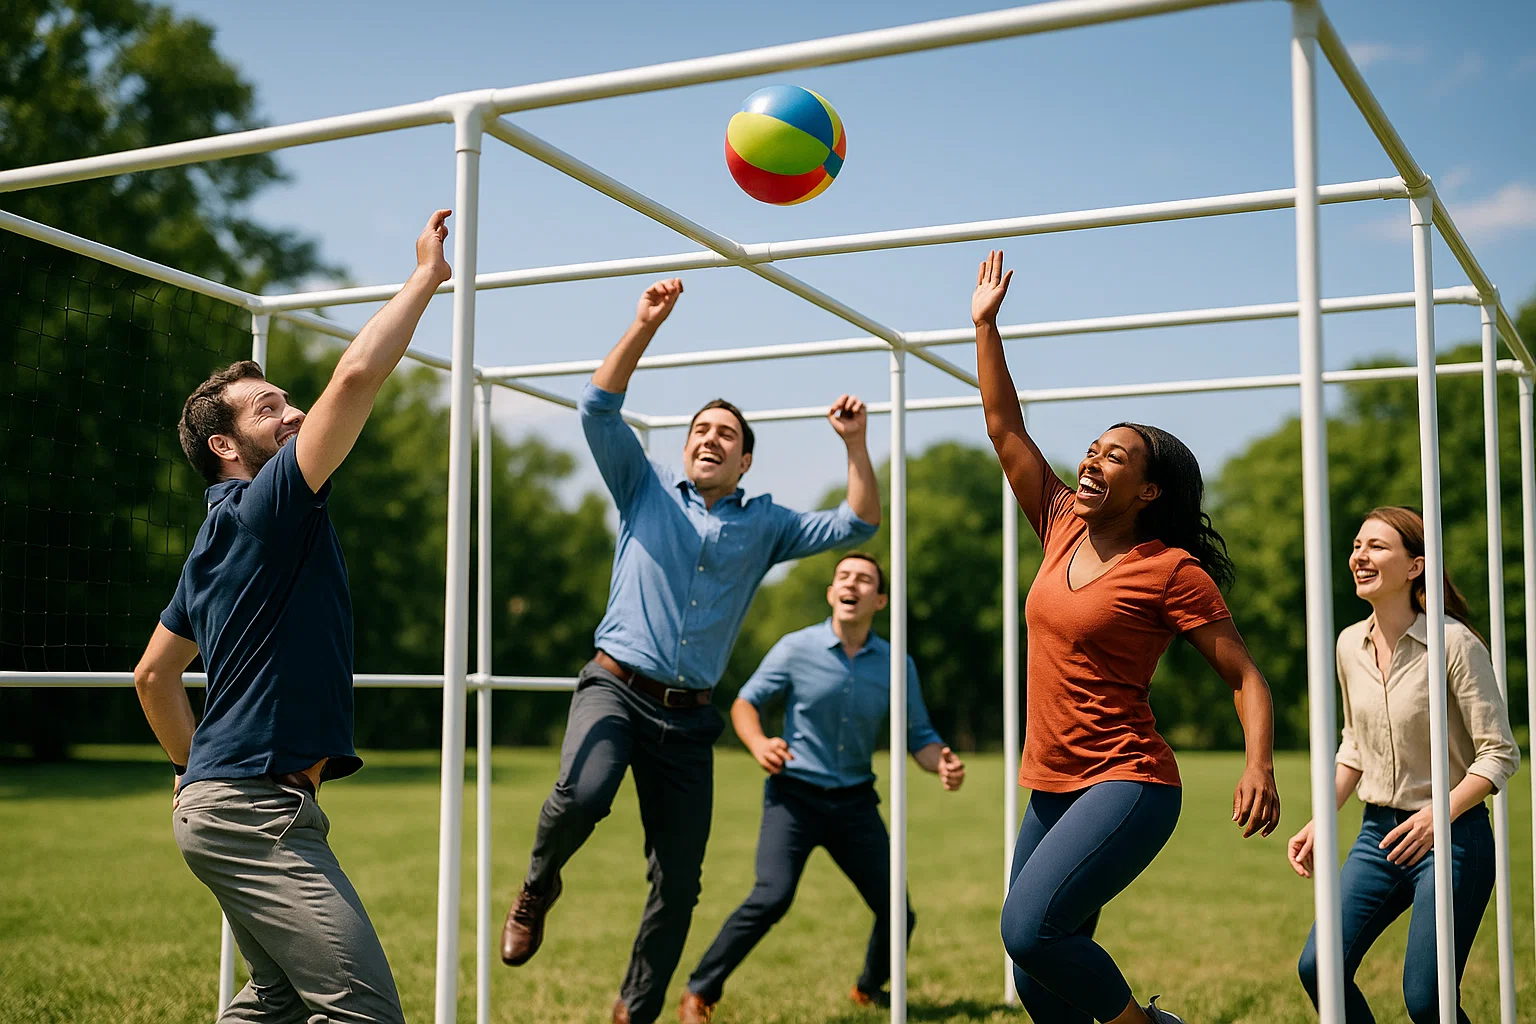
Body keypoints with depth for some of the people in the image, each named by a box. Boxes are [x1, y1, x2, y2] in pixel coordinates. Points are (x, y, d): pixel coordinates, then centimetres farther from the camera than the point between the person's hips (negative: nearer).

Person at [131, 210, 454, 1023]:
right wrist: (426, 276, -13)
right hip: (257, 810, -11)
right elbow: (358, 374, -22)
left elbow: (153, 674, 25)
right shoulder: (268, 507, -11)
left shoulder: (214, 545, 17)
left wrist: (195, 767, 29)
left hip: (219, 797, 11)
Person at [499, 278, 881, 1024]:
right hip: (617, 687, -2)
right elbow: (598, 410, -3)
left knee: (678, 884, 2)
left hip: (688, 714, 3)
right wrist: (644, 328, -13)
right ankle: (537, 888, 0)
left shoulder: (763, 525, 13)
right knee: (582, 795, -33)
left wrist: (856, 444, -4)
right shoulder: (646, 490, 9)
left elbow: (856, 525, 8)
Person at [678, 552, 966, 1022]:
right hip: (795, 795, -3)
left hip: (855, 803, 3)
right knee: (772, 896, -23)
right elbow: (745, 701, 0)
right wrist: (759, 744, -21)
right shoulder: (797, 648, -7)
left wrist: (942, 764, -15)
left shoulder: (897, 665, 0)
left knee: (896, 912, 1)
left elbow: (918, 735, 7)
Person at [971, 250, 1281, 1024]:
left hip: (1128, 785, -7)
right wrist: (985, 327, 11)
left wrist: (1260, 765, -23)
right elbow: (1005, 431, 11)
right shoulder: (1064, 530, 8)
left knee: (1030, 928, -24)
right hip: (1052, 789, 7)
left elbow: (1244, 677, -7)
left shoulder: (1171, 570, -8)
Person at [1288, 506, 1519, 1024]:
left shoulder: (1454, 642, -14)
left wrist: (1439, 814, -24)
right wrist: (1320, 822, 10)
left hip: (1451, 834, -6)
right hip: (1378, 831, 6)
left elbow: (1499, 753, -12)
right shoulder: (1350, 644, 4)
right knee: (1319, 968, -7)